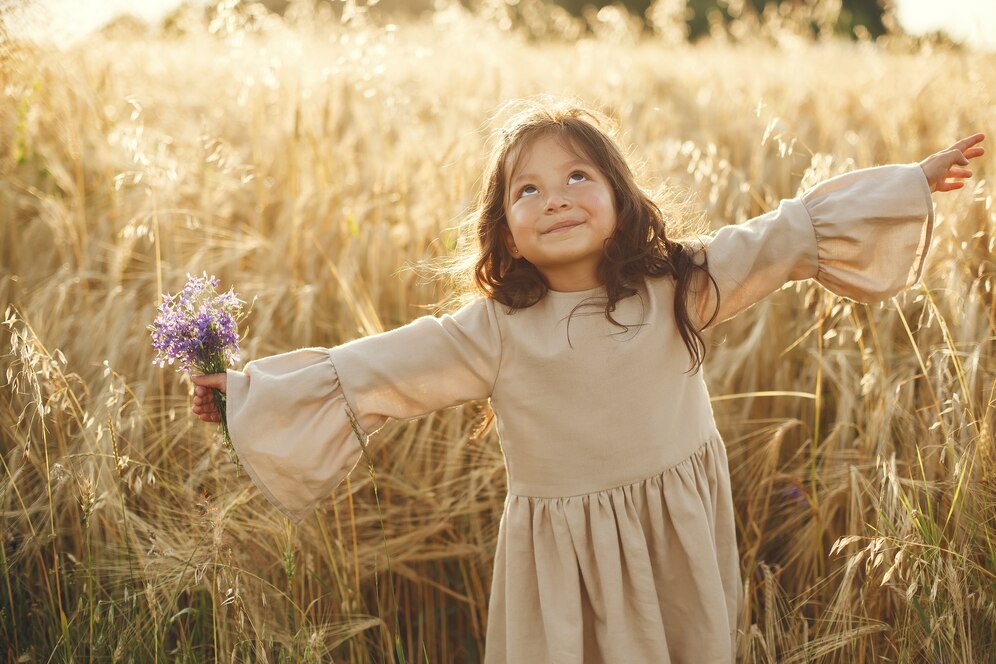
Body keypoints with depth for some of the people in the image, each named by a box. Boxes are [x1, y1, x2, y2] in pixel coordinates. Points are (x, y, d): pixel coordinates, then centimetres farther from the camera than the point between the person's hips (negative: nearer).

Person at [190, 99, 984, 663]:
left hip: (678, 544, 2)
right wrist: (249, 391, -12)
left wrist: (912, 182, 2)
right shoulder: (492, 332, -10)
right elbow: (364, 373, -8)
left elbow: (785, 235, -2)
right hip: (561, 563, -1)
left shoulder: (677, 288, -7)